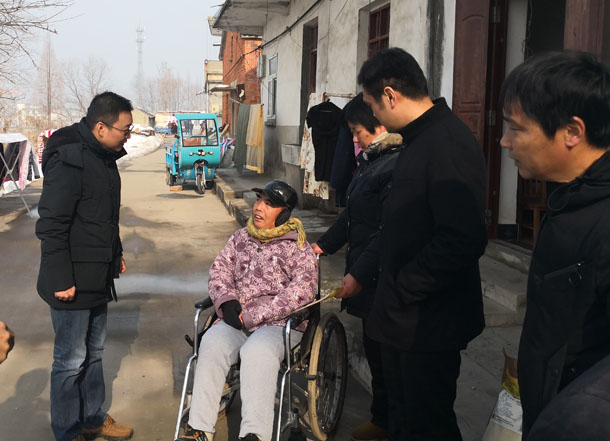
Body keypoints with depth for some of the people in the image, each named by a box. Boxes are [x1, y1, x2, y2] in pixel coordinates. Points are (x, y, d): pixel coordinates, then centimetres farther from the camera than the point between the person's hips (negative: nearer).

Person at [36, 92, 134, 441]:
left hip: (99, 278, 9)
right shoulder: (68, 160, -20)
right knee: (71, 360, 4)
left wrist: (116, 253, 19)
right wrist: (61, 280, -21)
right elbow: (51, 226, -21)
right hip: (73, 282, -9)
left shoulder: (104, 157, 9)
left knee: (94, 353, 20)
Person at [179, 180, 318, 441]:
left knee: (257, 352, -36)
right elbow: (219, 270, 16)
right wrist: (227, 300, -8)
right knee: (212, 343, -28)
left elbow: (302, 291, -11)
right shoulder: (240, 238, 17)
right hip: (236, 321, 4)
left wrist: (251, 317, -16)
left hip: (279, 323, -3)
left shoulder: (298, 249, 1)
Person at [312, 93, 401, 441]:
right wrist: (323, 245, 21)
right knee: (374, 349, 18)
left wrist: (359, 274, -19)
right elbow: (353, 215, 20)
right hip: (367, 275, 10)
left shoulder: (396, 166, -20)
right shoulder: (371, 160, 12)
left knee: (383, 353, 3)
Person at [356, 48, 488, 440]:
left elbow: (463, 239, -30)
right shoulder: (421, 138, 11)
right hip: (407, 317, 10)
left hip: (428, 322, -10)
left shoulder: (450, 144, -21)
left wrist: (402, 290, -20)